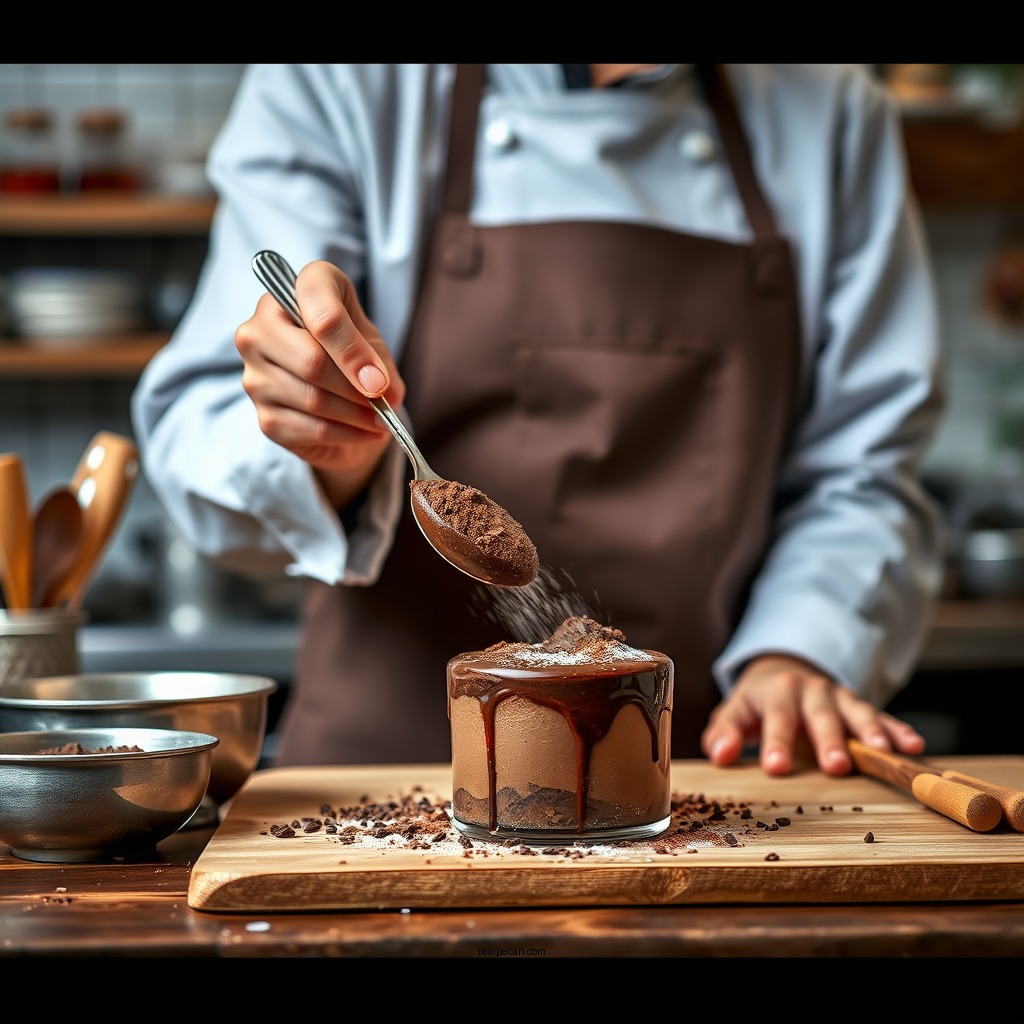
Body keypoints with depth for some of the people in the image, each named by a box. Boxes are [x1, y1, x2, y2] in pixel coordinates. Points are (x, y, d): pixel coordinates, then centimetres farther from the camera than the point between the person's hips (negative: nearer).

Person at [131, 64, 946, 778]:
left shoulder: (834, 114, 14)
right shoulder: (334, 88, 5)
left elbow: (858, 471, 13)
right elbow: (199, 443, 0)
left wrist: (798, 657, -4)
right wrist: (330, 455, -21)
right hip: (387, 748, -1)